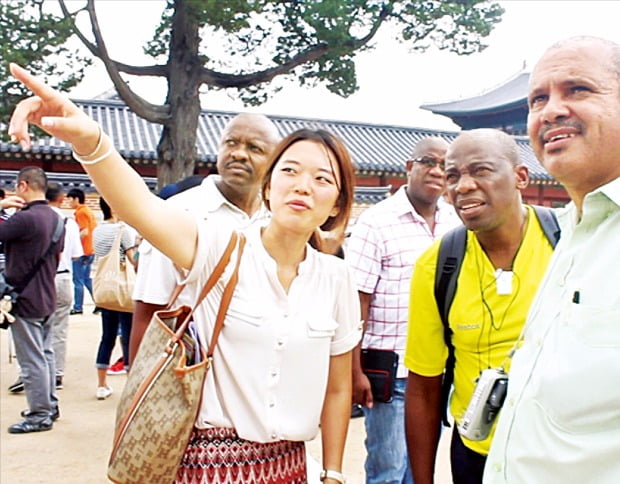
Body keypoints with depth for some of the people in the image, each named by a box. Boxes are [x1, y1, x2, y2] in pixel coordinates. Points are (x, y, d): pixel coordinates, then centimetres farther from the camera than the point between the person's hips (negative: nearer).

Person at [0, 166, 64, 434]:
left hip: (25, 300, -9)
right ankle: (50, 405, 28)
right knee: (45, 353, 18)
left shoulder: (25, 218, -21)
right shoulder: (54, 217, 7)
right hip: (47, 297, 9)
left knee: (32, 360, 0)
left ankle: (40, 415, 9)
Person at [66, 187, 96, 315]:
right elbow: (95, 229, 15)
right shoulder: (88, 211, 14)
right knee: (87, 279, 16)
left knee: (78, 280, -2)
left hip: (82, 251, -9)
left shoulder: (80, 212, -13)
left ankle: (78, 307, 4)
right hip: (90, 250, 9)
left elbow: (84, 232, -21)